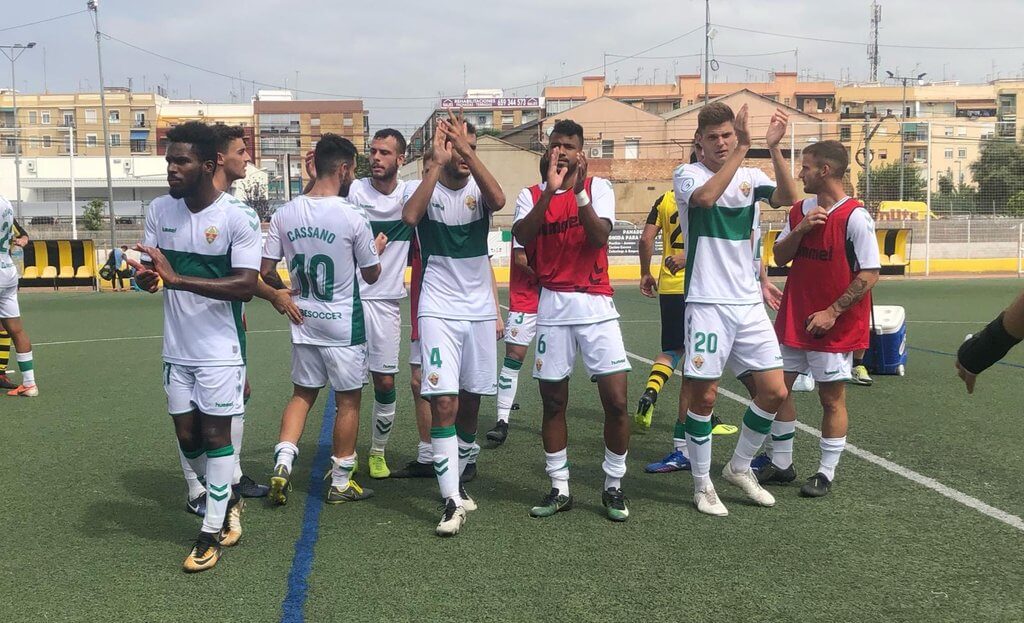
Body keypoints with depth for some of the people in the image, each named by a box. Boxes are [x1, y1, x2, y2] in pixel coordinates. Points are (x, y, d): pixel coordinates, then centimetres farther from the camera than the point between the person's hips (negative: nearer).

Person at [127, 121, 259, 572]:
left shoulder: (238, 217, -16)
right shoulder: (160, 209, 2)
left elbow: (246, 286, -22)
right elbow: (149, 268, 9)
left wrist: (177, 278, -28)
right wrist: (144, 274, -17)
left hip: (220, 348, -6)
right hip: (176, 348, 6)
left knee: (215, 434, 2)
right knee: (187, 436, 12)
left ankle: (211, 531, 16)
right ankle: (228, 498, 37)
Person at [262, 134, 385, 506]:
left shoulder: (285, 214, -3)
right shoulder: (353, 218, -15)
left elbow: (266, 271, 1)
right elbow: (371, 275, -4)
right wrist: (377, 249, 15)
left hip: (303, 321, 4)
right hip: (343, 324, -4)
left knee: (303, 393, 20)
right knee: (348, 400, 9)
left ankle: (283, 461, 5)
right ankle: (341, 483, 19)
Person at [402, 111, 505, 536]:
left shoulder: (478, 190, 2)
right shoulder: (424, 188, -2)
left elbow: (498, 200, -22)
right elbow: (410, 216, -25)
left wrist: (469, 152, -27)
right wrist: (437, 163, -25)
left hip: (479, 311, 3)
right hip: (438, 311, -3)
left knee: (471, 403, 11)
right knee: (444, 403, -12)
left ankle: (456, 481, 31)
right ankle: (452, 501, -6)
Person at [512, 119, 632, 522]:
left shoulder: (598, 187, 5)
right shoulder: (532, 195, 8)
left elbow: (600, 236, -12)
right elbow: (522, 237, -12)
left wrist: (578, 190, -20)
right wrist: (550, 190, -20)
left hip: (596, 305, -1)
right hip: (552, 306, 1)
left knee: (616, 400, -5)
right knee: (553, 402, 6)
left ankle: (614, 487, 13)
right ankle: (559, 489, 19)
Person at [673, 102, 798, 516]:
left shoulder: (751, 176, 8)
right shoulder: (687, 175, -2)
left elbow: (788, 197, -11)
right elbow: (705, 197, -26)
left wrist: (774, 148, -21)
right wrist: (742, 149, -25)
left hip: (749, 303, 5)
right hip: (707, 303, -4)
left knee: (774, 392, 4)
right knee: (704, 395, -1)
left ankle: (740, 467, 25)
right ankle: (702, 484, 17)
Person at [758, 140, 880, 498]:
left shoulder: (855, 216, -13)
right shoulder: (799, 211, 8)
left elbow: (870, 274, -14)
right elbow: (780, 256, 7)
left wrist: (833, 312, -17)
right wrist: (800, 230, -11)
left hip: (834, 325, -7)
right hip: (794, 319, 7)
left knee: (831, 397, 4)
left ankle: (826, 473, 17)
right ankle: (781, 464, 23)